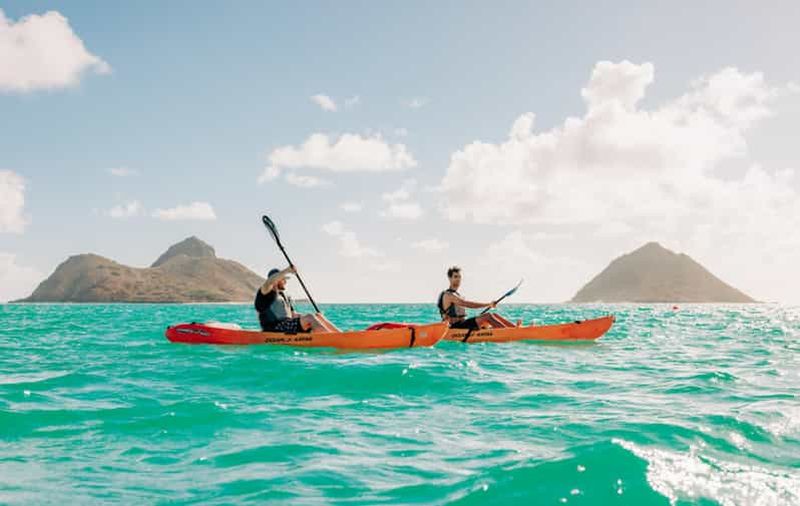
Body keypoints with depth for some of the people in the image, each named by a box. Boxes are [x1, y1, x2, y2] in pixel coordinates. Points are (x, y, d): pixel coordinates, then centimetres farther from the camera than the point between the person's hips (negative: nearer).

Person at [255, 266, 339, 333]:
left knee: (318, 316, -7)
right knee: (310, 318, -24)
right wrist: (286, 271, -23)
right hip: (274, 329, -8)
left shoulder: (284, 297, 27)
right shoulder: (264, 293, 0)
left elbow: (293, 315, 24)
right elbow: (269, 282, -23)